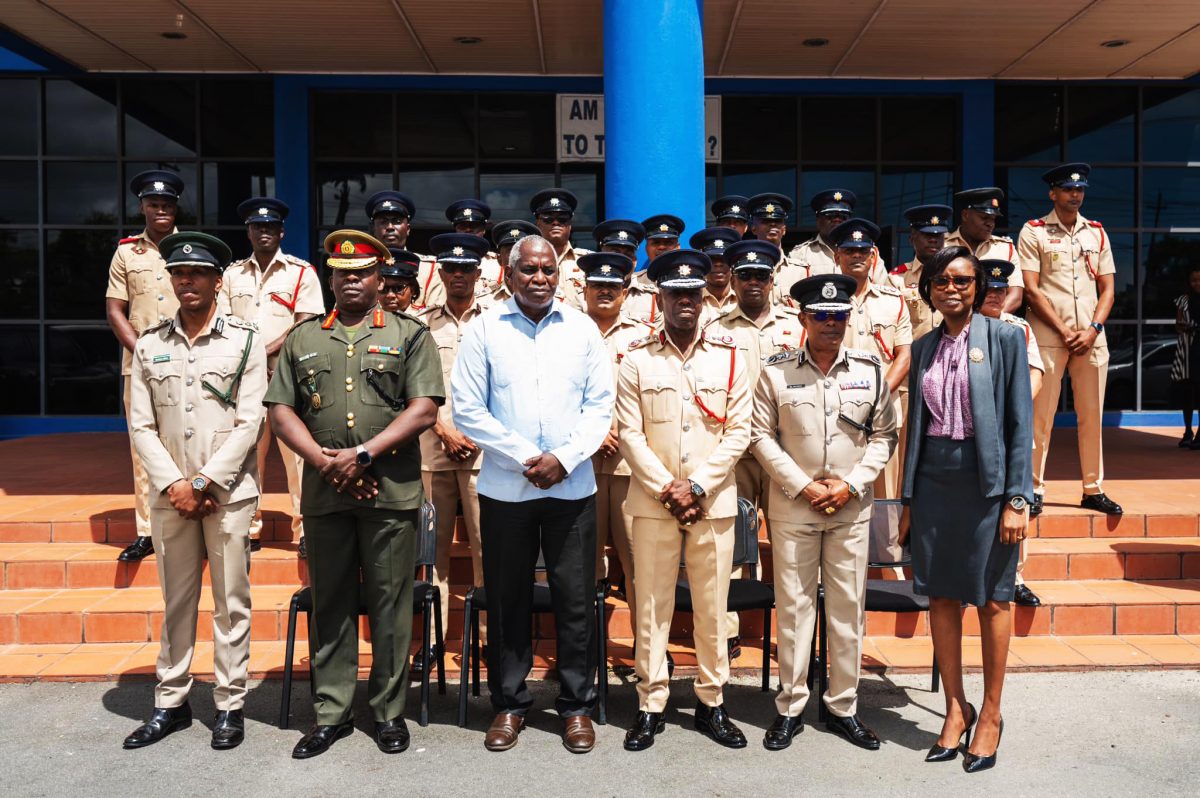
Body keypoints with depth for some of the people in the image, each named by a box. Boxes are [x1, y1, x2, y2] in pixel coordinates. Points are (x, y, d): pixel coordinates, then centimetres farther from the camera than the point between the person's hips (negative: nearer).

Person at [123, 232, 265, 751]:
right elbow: (141, 425, 5)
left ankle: (230, 706, 14)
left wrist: (204, 483, -11)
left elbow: (249, 423, -6)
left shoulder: (245, 340, -1)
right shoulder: (148, 345, 7)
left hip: (229, 493, -3)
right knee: (175, 602, 12)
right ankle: (171, 703, 24)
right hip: (170, 494, 3)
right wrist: (174, 484, -7)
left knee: (231, 603, 4)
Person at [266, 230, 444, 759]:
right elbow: (281, 411, 8)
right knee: (330, 602, 9)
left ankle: (389, 711, 17)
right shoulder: (303, 338, 14)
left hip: (392, 493, -2)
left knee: (390, 602, 4)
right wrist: (323, 460, -7)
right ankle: (331, 713, 21)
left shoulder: (410, 335, 5)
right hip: (324, 493, 3)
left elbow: (424, 410, -5)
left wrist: (362, 454, -13)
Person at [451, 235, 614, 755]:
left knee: (576, 600, 5)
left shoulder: (583, 330, 6)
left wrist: (564, 458, -10)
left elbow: (600, 407, 4)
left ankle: (577, 706, 19)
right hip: (505, 487, 0)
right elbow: (467, 409, -3)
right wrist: (526, 458, -10)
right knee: (507, 600, 8)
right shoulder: (484, 330, 2)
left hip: (572, 487, 1)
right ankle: (509, 704, 23)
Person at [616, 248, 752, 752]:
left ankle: (711, 702, 21)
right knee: (652, 606, 5)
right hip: (653, 501, 0)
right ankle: (650, 705, 16)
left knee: (713, 607, 8)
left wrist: (697, 487, -10)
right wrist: (667, 488, -11)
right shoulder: (637, 359, 3)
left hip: (714, 502, 1)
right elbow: (630, 434, -2)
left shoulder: (728, 358, 5)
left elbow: (739, 432, 0)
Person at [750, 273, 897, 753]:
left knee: (848, 606, 7)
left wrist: (851, 484, -7)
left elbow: (884, 435, 5)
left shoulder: (871, 370, 4)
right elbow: (762, 437, -2)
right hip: (792, 506, -1)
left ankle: (843, 707, 20)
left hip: (852, 508, 2)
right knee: (793, 605, 4)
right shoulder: (775, 372, -2)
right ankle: (790, 708, 15)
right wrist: (803, 486, -9)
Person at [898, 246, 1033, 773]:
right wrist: (908, 498, 10)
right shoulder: (924, 348, 10)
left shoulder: (1005, 339, -2)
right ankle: (955, 708, 22)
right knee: (941, 597, 8)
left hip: (986, 480, -4)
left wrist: (1017, 500, -11)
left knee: (992, 599, 6)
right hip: (933, 480, 4)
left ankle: (991, 713, 20)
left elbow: (1021, 423, -5)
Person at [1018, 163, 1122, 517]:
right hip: (1048, 336, -4)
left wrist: (1092, 330, -4)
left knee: (1092, 414, 7)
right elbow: (1031, 290, -5)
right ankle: (1034, 490, 3)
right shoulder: (1033, 232, 2)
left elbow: (1107, 289, 12)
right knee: (1041, 413, -4)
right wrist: (1065, 332, -10)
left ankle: (1093, 490, 16)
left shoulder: (1097, 233, 15)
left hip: (1091, 337, 4)